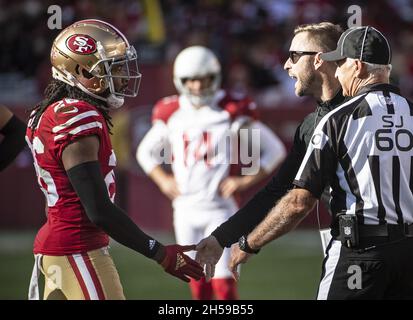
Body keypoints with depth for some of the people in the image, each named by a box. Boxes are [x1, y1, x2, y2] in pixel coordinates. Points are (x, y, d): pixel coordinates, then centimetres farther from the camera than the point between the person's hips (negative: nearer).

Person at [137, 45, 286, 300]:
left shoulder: (232, 112, -5)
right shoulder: (172, 114, 6)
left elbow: (274, 150, 1)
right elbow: (146, 152, 23)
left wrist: (246, 181, -8)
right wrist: (163, 180, 8)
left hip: (219, 209, -4)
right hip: (185, 210, 4)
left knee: (223, 282, -11)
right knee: (198, 282, 8)